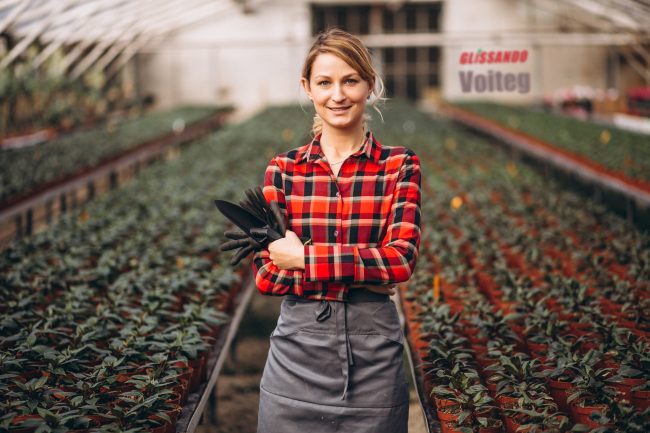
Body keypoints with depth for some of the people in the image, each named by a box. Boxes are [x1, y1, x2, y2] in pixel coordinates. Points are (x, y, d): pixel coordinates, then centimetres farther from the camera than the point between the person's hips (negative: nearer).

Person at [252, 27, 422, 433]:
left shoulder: (399, 165, 0)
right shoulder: (284, 168, 1)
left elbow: (403, 257, -13)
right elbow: (266, 274, -4)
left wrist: (305, 257, -16)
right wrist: (363, 269, -13)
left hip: (374, 353, 0)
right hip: (298, 353, 1)